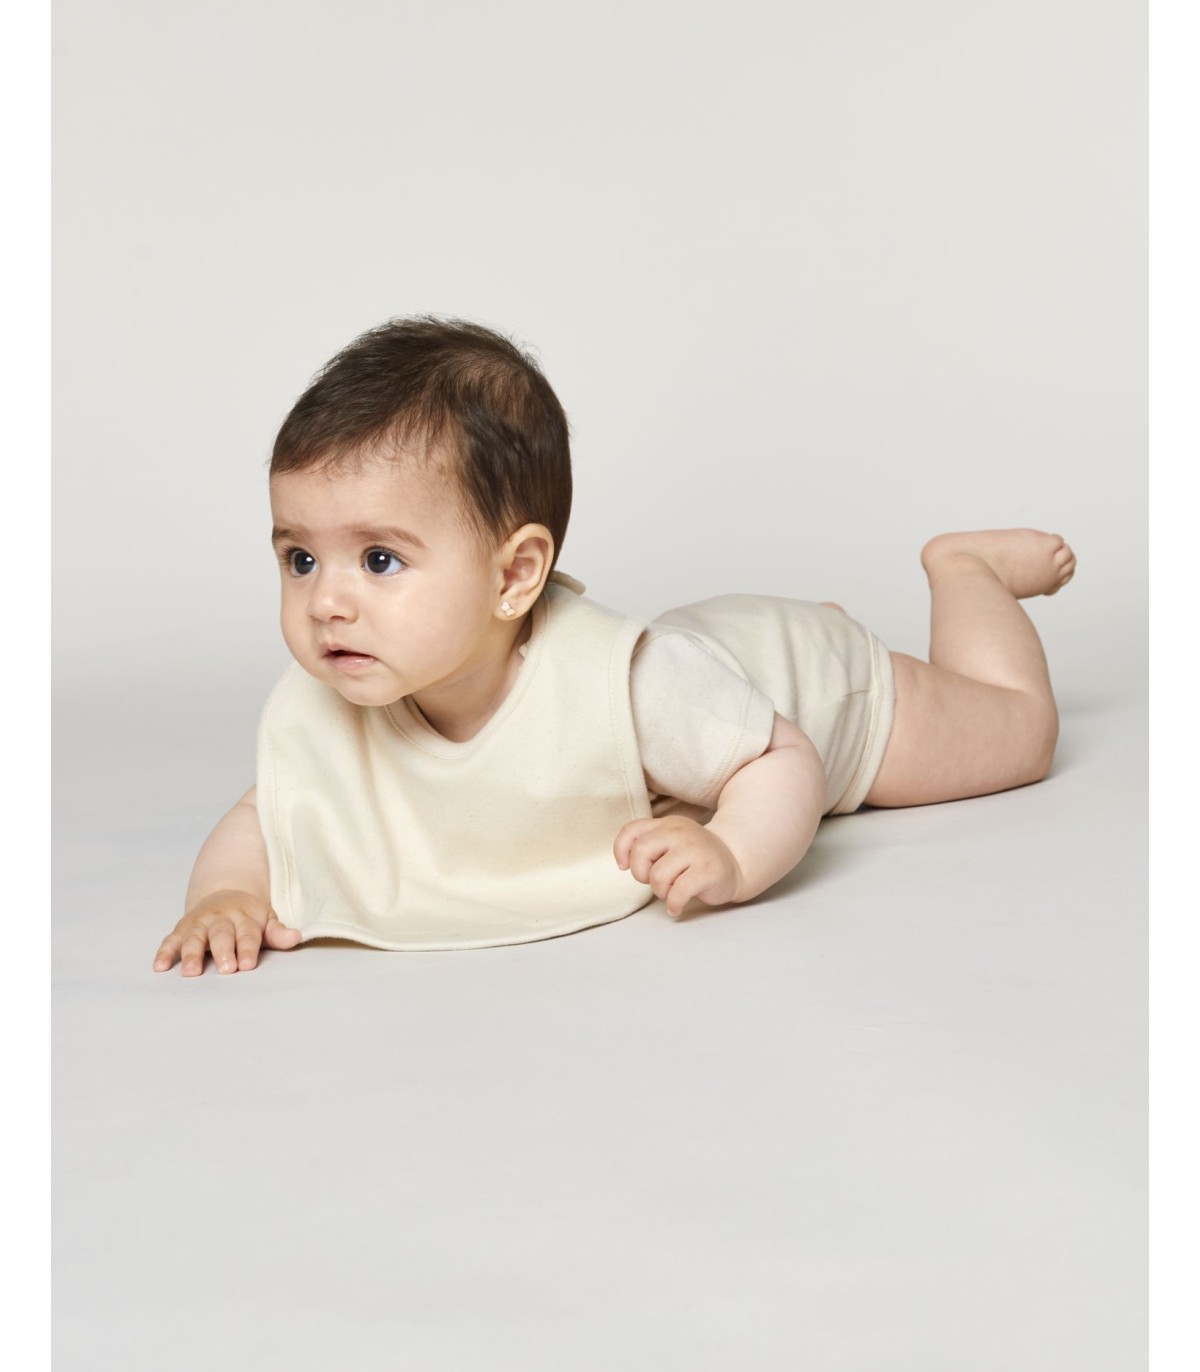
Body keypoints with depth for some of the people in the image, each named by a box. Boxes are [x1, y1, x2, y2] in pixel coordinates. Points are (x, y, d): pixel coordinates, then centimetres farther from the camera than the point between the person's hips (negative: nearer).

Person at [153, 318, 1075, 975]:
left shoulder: (622, 682, -47)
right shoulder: (316, 715, -33)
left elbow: (786, 759, -34)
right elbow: (264, 819, -18)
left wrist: (731, 857, -54)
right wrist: (227, 889, -40)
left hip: (803, 682, -4)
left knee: (1019, 729, 19)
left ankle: (966, 568, 42)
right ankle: (822, 615, 53)